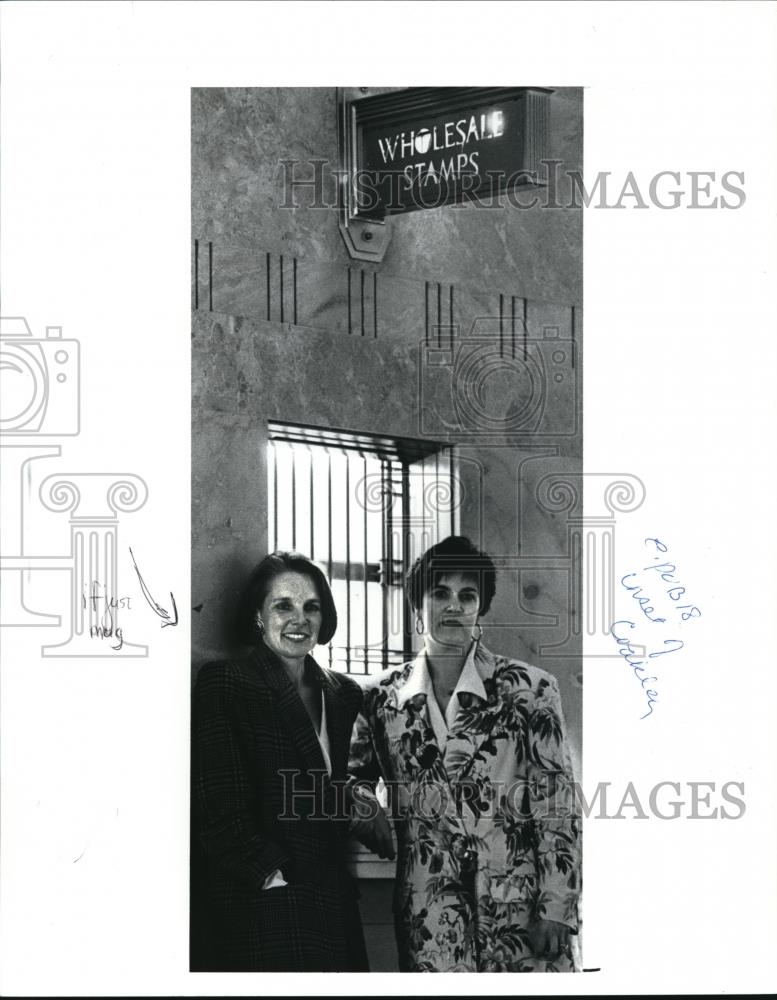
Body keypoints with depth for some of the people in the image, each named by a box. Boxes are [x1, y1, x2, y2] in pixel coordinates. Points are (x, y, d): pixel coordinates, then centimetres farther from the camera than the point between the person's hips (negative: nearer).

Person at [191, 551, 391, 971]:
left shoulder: (344, 694, 15)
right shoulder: (223, 684, -3)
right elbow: (218, 809, -9)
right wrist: (272, 873, -13)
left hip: (333, 901, 5)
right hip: (257, 905, -5)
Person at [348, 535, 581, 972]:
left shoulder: (530, 689, 0)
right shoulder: (384, 698, 7)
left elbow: (559, 811, -1)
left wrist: (556, 911, -7)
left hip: (522, 910, -2)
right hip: (429, 921, 2)